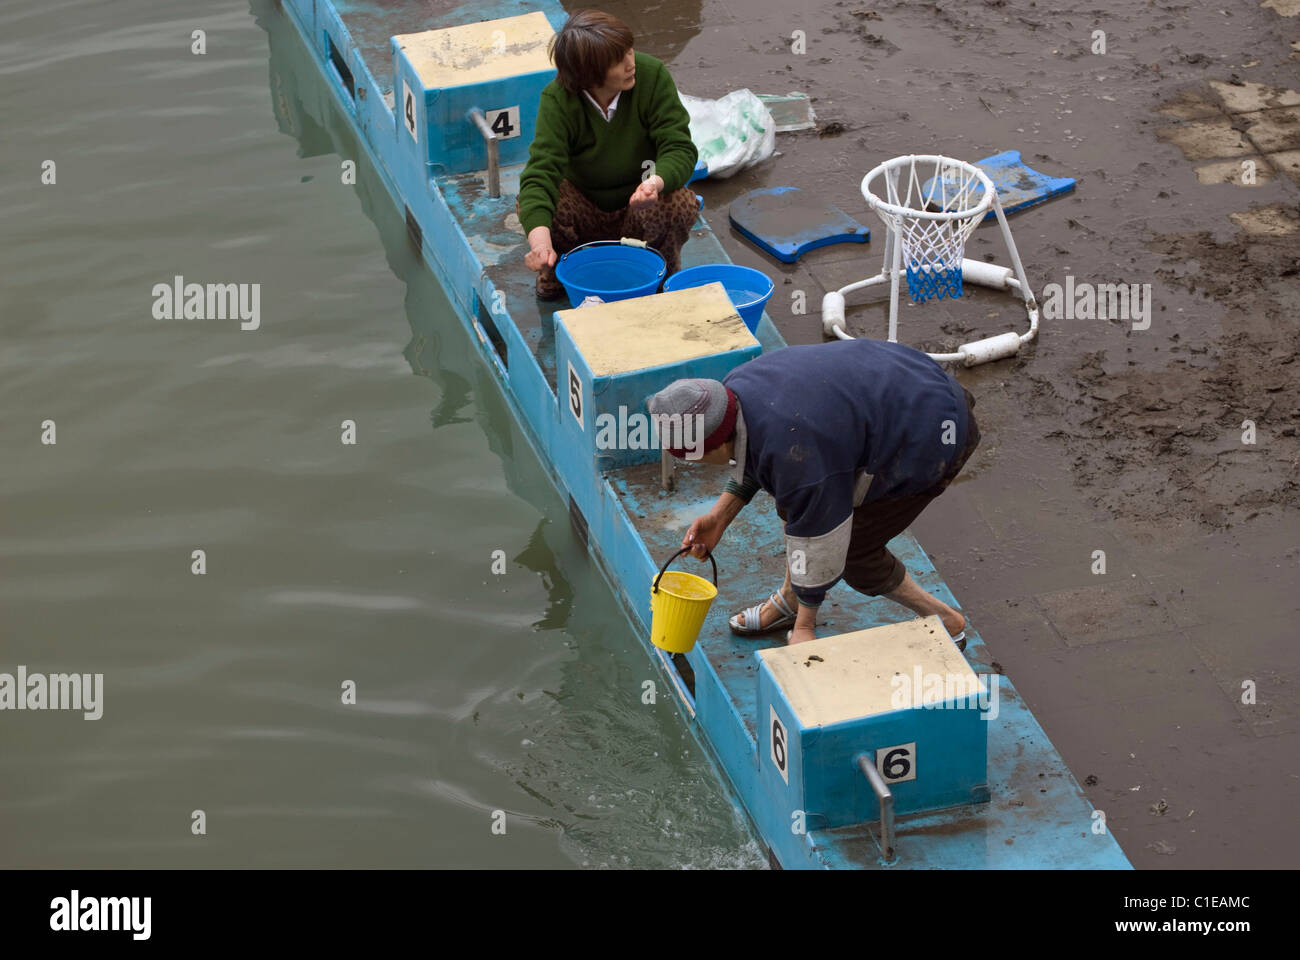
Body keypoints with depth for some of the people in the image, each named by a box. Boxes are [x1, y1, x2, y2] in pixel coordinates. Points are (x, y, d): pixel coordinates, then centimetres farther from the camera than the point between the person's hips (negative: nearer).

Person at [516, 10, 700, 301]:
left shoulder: (652, 76, -21)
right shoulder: (558, 99, -22)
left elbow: (680, 148, -21)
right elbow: (541, 168, -32)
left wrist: (658, 182, -46)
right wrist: (539, 236, -51)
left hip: (639, 207, 0)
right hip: (585, 207, 0)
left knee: (680, 205, -33)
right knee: (529, 204, -29)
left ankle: (666, 276, 1)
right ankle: (556, 271, 4)